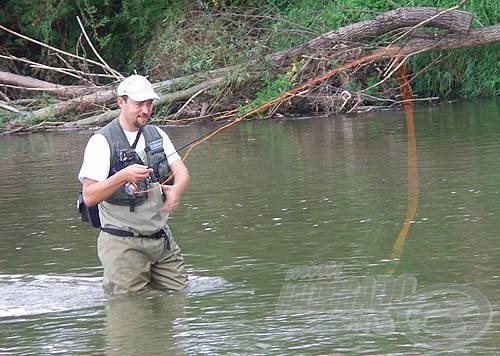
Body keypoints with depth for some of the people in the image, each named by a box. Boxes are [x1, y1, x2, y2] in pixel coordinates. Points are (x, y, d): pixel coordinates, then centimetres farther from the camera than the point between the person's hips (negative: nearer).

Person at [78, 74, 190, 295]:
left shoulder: (157, 135, 11)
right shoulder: (102, 141, -10)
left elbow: (181, 172, 5)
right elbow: (89, 197, -16)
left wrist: (176, 190, -19)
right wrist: (123, 176, -31)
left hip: (163, 240, 6)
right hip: (123, 244, -6)